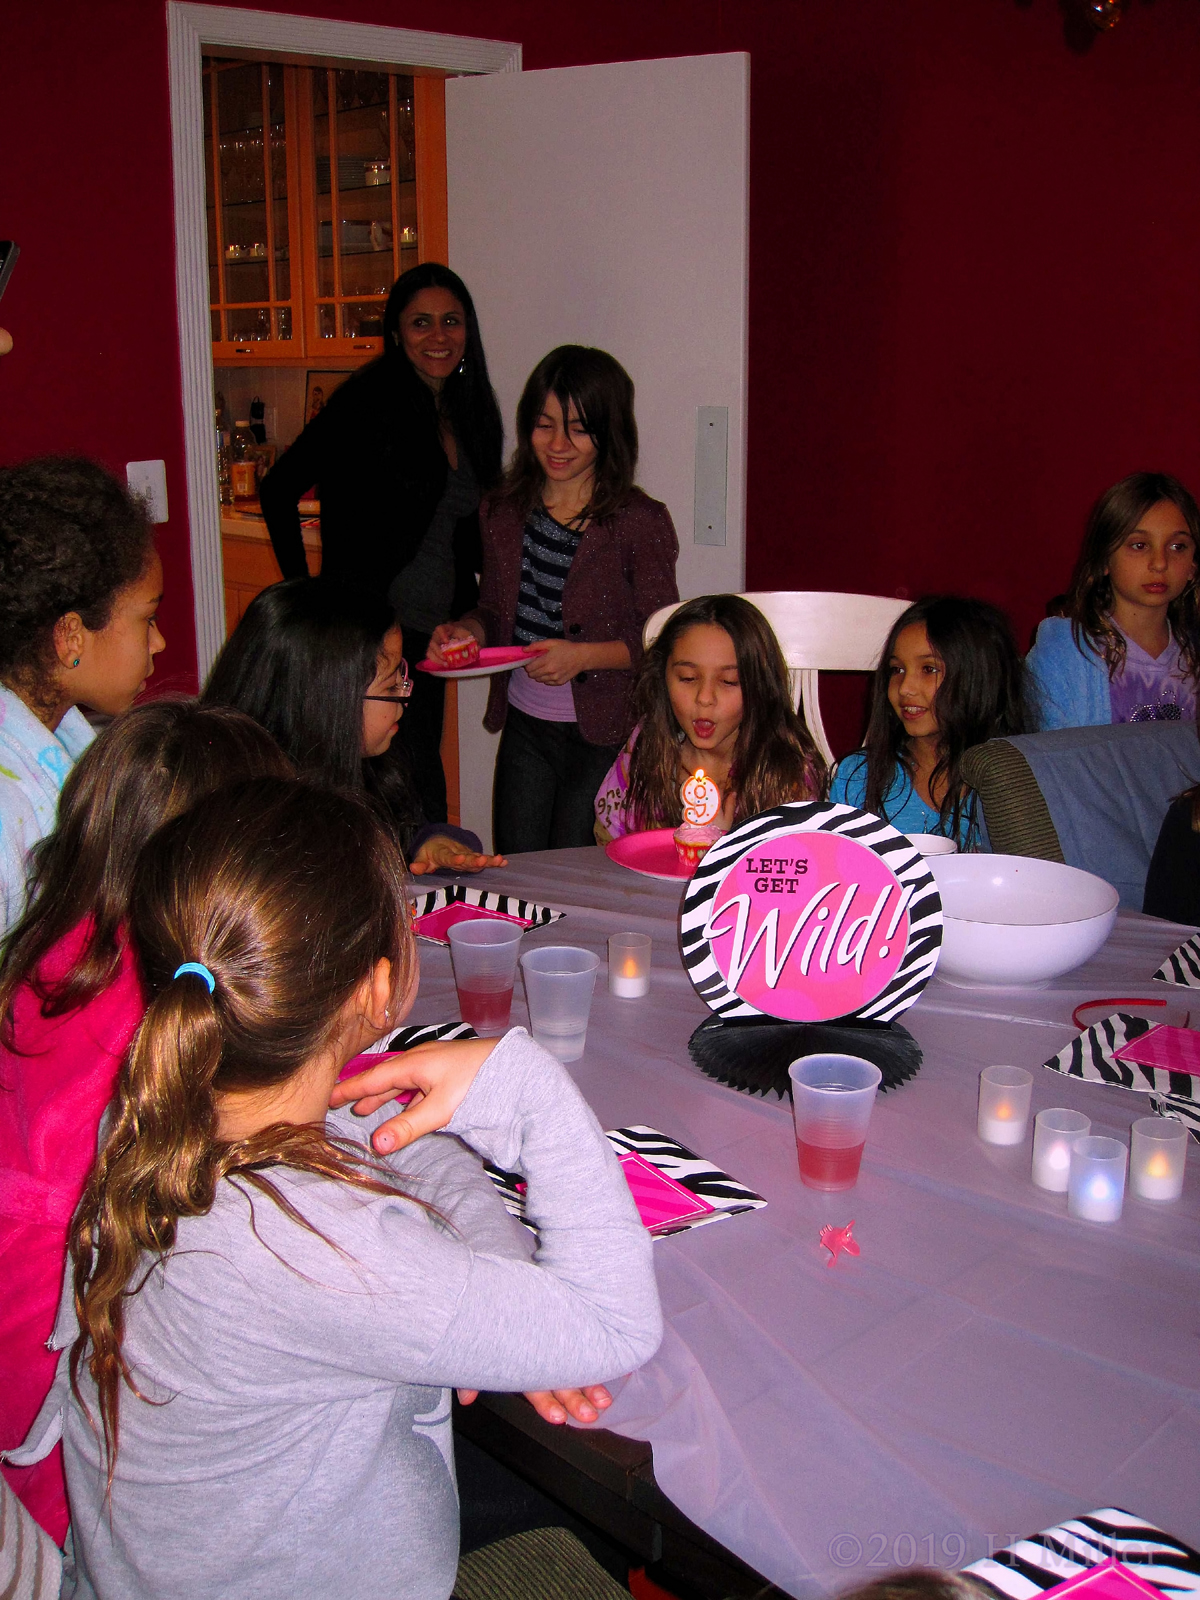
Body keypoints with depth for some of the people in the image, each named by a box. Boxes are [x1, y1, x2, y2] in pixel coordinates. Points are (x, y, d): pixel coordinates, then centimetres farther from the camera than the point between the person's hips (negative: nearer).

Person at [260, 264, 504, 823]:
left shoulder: (468, 415, 12)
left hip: (429, 636, 7)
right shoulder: (368, 403, -8)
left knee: (410, 798, 13)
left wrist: (467, 615, 8)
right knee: (424, 806, -9)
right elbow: (277, 491, -6)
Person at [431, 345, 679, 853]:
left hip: (604, 735, -5)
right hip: (524, 724, 5)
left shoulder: (641, 521, -10)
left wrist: (583, 655, -22)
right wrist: (465, 632, -4)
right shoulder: (507, 511, 6)